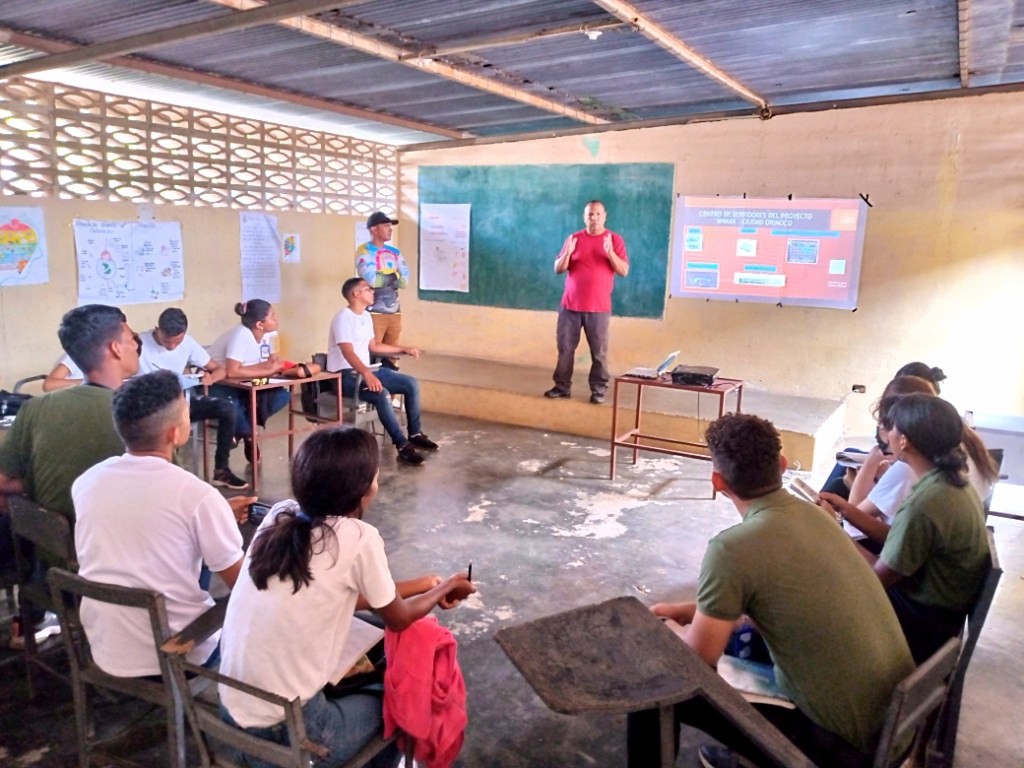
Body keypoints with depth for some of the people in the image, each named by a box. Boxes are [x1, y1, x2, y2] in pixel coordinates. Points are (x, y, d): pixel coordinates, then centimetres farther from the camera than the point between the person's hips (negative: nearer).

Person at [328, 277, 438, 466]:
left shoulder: (366, 316, 12)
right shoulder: (343, 318, -17)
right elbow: (348, 353, -29)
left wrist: (403, 349, 25)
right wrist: (367, 375, -44)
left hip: (365, 371, 10)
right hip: (345, 375, -9)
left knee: (411, 384, 1)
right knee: (382, 394, -34)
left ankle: (415, 434, 8)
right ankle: (403, 445, -27)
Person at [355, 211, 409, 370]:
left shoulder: (395, 252, 13)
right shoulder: (364, 251, -4)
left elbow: (405, 281, 3)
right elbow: (371, 280, -18)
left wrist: (382, 279, -10)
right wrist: (393, 277, -2)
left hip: (394, 312, 6)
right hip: (374, 312, -6)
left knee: (391, 354, 9)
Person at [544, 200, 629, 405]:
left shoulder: (615, 240, 2)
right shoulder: (573, 239, 8)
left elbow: (624, 271, -4)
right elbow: (558, 269, 5)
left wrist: (610, 253, -19)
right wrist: (567, 253, -14)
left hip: (599, 307, -2)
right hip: (570, 304, 2)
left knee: (599, 351, -1)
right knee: (565, 347, 4)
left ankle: (599, 390, 7)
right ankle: (562, 386, 14)